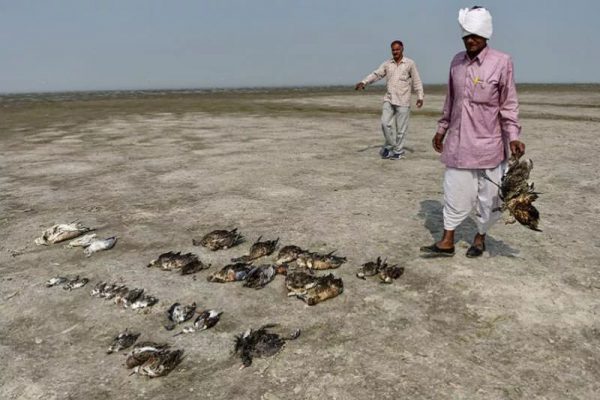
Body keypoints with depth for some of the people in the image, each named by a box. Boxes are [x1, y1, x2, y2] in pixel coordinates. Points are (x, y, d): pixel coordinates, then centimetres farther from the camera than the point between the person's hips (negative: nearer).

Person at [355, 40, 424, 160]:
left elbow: (417, 81, 1)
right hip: (389, 99, 3)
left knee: (401, 127, 0)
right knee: (385, 122, -7)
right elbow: (376, 74, -1)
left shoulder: (410, 63, 1)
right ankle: (389, 145, 14)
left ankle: (398, 151, 13)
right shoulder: (387, 64, 9)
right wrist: (363, 82, -17)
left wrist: (420, 97, -6)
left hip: (403, 101, -3)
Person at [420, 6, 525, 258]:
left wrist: (513, 137, -15)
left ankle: (480, 237, 28)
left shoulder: (501, 62, -8)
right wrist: (442, 129, 18)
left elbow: (509, 105, -6)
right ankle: (447, 242, 15)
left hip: (487, 143, -3)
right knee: (454, 192, 7)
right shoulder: (457, 61, 6)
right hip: (457, 142, 4)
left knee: (487, 195, 8)